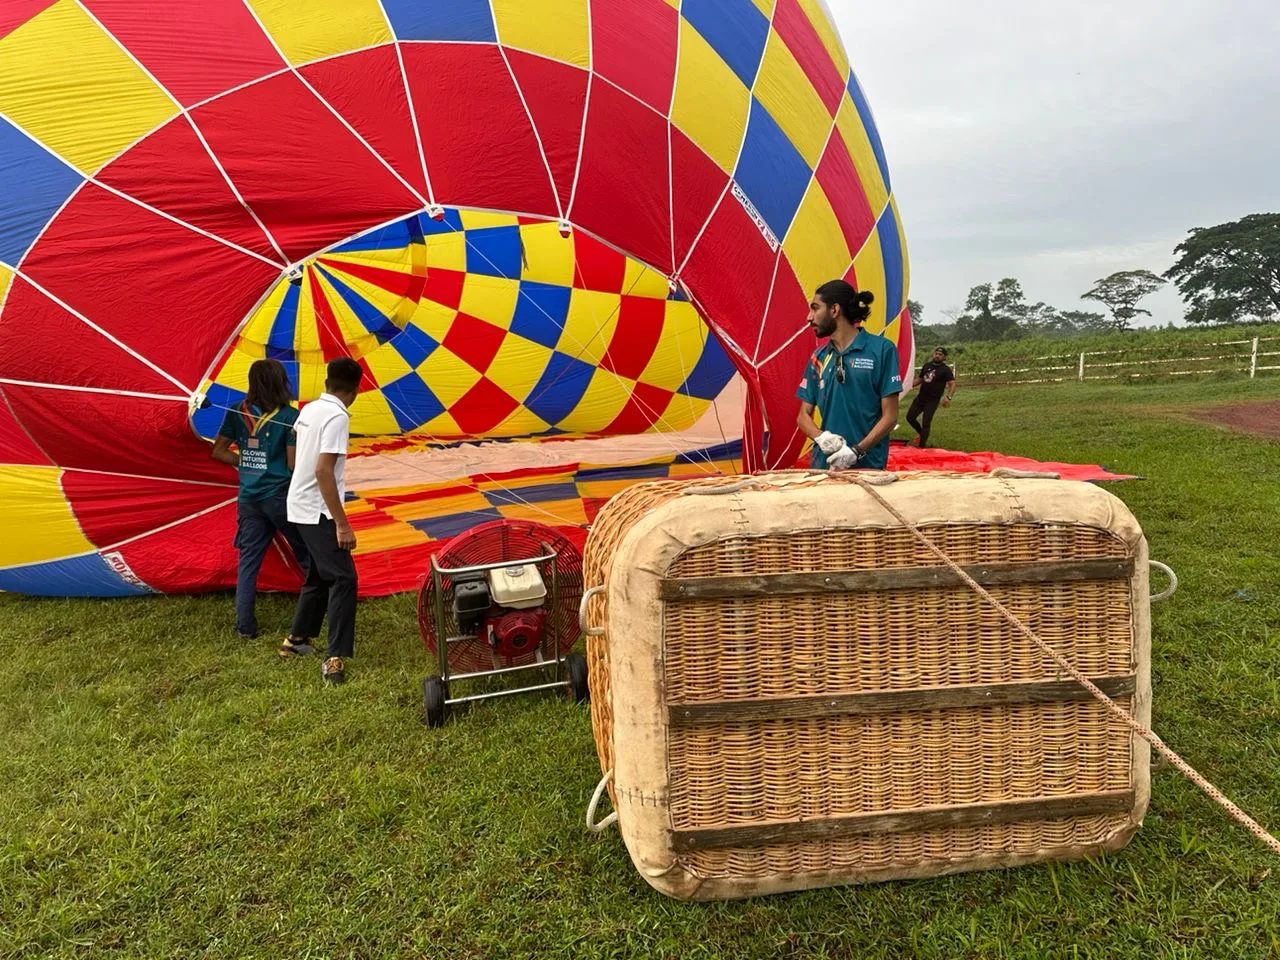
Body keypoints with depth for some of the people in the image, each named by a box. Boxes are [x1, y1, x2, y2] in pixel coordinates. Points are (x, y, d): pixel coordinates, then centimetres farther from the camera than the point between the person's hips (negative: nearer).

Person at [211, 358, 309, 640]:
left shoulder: (237, 413, 3)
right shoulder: (290, 416, -10)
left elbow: (218, 452, 7)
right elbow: (294, 464, -12)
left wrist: (246, 463, 14)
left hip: (248, 498, 4)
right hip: (281, 497, -4)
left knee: (248, 561, 9)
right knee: (307, 555, 11)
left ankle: (245, 626, 11)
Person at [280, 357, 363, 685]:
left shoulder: (309, 409, 8)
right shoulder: (337, 416, -18)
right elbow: (323, 470, -24)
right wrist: (342, 523, -23)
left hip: (301, 505, 9)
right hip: (318, 510, -9)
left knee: (320, 573, 21)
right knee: (343, 579, -7)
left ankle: (297, 639, 33)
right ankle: (335, 659, -11)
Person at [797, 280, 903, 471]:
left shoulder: (882, 349, -5)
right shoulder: (818, 357, 8)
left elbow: (889, 416, -7)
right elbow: (804, 416, 9)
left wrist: (856, 451, -18)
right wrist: (822, 437, -12)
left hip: (867, 465, -4)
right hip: (824, 464, 4)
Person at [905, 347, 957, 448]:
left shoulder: (946, 370, -7)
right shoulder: (927, 366, 10)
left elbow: (952, 384, -15)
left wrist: (948, 397, -30)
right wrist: (911, 385, 5)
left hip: (932, 401, -6)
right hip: (920, 398, 6)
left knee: (926, 423, -5)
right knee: (910, 417, 7)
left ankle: (921, 445, 5)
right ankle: (921, 433, 33)